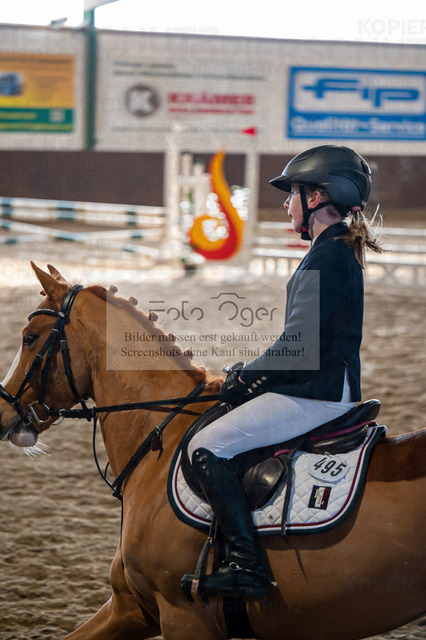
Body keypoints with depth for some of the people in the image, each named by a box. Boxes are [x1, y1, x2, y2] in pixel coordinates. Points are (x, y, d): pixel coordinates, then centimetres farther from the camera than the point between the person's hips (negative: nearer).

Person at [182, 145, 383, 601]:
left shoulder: (327, 256, -17)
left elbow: (296, 346, -21)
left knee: (207, 447, -15)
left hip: (316, 393, -11)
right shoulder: (338, 251, 16)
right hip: (326, 387, 11)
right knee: (218, 436, 21)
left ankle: (246, 565, -19)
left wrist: (241, 380, -10)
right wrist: (247, 376, 13)